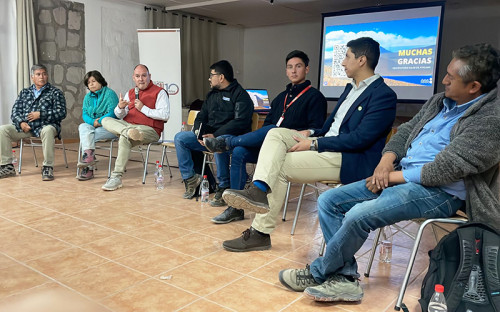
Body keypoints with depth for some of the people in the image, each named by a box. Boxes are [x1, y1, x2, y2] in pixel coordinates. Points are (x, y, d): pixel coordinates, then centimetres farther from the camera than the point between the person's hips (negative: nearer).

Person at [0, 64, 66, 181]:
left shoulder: (55, 92, 9)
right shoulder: (24, 92, 22)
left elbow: (61, 113, -4)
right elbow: (15, 111, 14)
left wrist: (40, 114, -11)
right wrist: (21, 122, -7)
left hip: (45, 125, -4)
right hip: (25, 127, 5)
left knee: (48, 130, -39)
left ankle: (48, 167, -33)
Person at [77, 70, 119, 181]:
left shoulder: (110, 93, -3)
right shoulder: (88, 97, 19)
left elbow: (112, 113, -14)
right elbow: (84, 114, 9)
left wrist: (100, 121, -20)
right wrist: (93, 122, -12)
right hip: (92, 125, 6)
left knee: (86, 135, -26)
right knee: (83, 127, -27)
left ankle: (88, 169, -25)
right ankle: (89, 154, -42)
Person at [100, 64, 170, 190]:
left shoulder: (159, 92, 2)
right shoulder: (130, 93, 21)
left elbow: (165, 115, -11)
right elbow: (120, 116, 15)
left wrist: (143, 108, -11)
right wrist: (120, 107, -10)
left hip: (150, 129, -6)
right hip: (128, 125, 7)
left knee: (124, 138, -33)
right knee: (106, 120, -15)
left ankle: (116, 177, -30)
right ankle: (129, 132, -41)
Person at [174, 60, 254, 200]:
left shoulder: (240, 94, -4)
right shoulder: (212, 94, 22)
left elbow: (240, 122, -18)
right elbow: (201, 116, 22)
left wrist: (216, 135, -24)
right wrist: (199, 132, -2)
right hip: (208, 136, 8)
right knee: (180, 138, -7)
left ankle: (223, 186, -24)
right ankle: (190, 178, -7)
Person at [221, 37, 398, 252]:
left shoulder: (384, 95, -11)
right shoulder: (351, 87, 20)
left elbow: (361, 138, -20)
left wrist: (314, 144, -19)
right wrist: (312, 133, 4)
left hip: (350, 160, -9)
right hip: (327, 144, 9)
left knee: (281, 165, -19)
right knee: (276, 134, -11)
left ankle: (260, 233, -13)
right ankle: (259, 189, -28)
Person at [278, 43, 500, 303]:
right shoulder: (439, 101, 13)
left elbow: (442, 170, -19)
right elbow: (405, 131, 18)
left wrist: (393, 176, -13)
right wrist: (386, 160, -2)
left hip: (438, 192, -9)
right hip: (399, 177, 9)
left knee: (359, 214, -30)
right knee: (328, 201, -4)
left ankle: (318, 273, -4)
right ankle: (346, 279, -4)